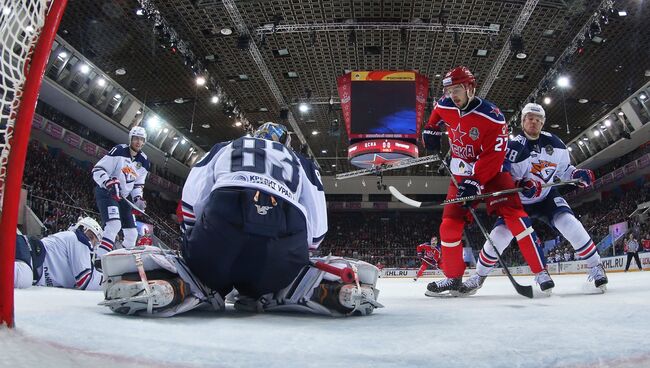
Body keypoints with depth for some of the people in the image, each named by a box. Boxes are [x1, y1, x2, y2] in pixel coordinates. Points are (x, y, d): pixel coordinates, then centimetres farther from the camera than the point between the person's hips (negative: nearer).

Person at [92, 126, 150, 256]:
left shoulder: (144, 161, 7)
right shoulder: (119, 151, -12)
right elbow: (97, 170, -14)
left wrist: (138, 199, -3)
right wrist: (109, 183, -30)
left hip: (123, 198, 8)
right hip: (106, 193, -7)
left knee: (132, 234, 6)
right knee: (114, 225, -29)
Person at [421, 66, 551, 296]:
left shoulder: (491, 116, -22)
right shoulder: (445, 107, -4)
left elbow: (494, 156, -25)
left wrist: (475, 181, -32)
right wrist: (431, 130, 8)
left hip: (492, 171, -5)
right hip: (462, 173, 5)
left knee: (513, 214, -21)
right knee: (450, 225, -2)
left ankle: (540, 271, -16)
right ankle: (453, 278, 12)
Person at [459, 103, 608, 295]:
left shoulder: (554, 142, -5)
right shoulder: (514, 147, -18)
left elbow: (564, 169, 8)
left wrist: (578, 174, -11)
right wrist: (521, 185, -37)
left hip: (547, 196, 2)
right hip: (519, 200, -2)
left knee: (569, 223, -22)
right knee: (500, 234, -15)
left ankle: (595, 266, -6)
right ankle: (479, 275, 4)